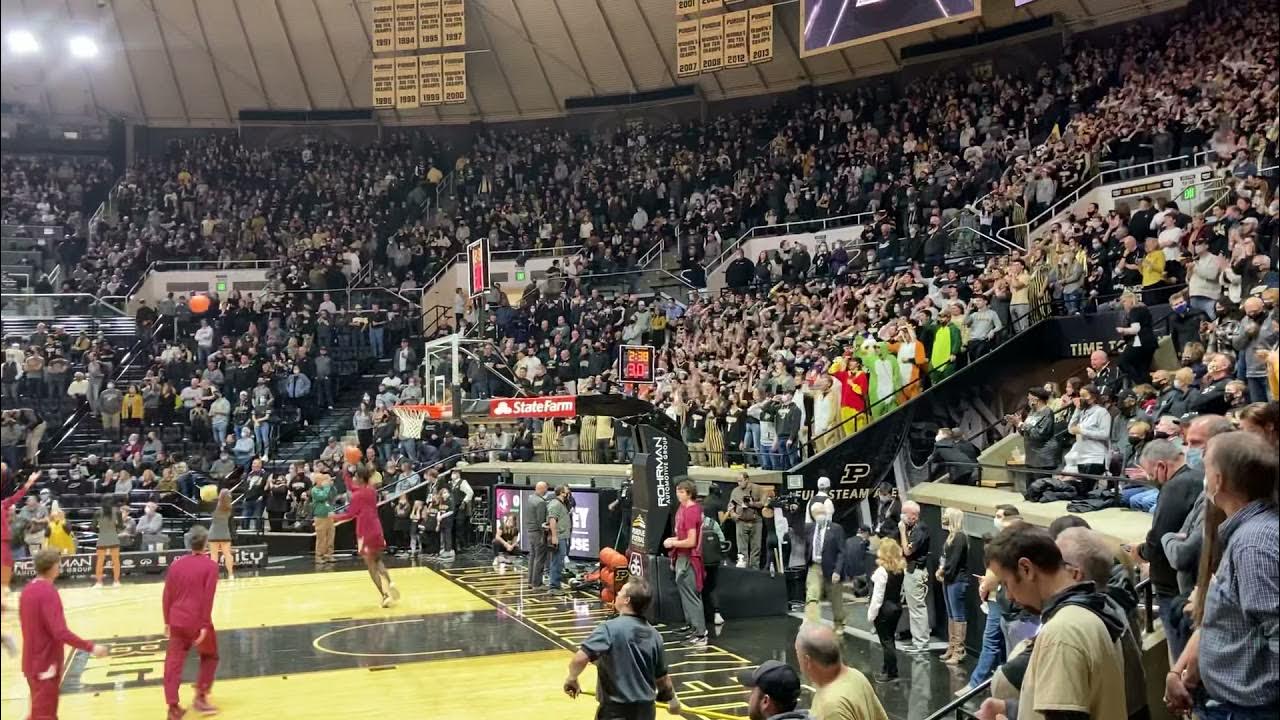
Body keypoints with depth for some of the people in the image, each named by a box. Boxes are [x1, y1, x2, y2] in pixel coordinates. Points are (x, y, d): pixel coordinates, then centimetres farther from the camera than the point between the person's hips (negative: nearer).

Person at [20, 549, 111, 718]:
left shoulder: (28, 589, 6)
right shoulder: (48, 592, -21)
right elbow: (60, 632, -28)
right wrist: (91, 647, -27)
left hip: (33, 662, 8)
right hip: (45, 664, -8)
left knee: (39, 711, 21)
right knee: (44, 714, 0)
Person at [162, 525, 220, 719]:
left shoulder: (177, 564, 9)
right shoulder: (210, 565, -5)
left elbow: (167, 595, 11)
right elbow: (207, 598, -12)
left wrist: (167, 621, 19)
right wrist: (205, 625, -11)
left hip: (177, 621, 4)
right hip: (197, 621, -4)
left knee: (174, 662, 6)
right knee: (209, 656, 17)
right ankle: (200, 698, 15)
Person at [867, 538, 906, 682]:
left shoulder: (882, 571, -21)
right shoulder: (902, 568, 0)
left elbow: (877, 596, -19)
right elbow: (902, 590, 8)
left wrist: (871, 614, -11)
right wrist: (899, 602, 19)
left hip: (884, 609, -7)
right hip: (897, 607, 7)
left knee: (886, 641, 3)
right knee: (890, 639, 18)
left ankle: (891, 672, 9)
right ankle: (887, 668, 28)